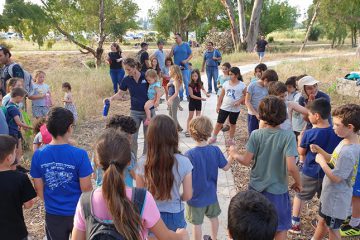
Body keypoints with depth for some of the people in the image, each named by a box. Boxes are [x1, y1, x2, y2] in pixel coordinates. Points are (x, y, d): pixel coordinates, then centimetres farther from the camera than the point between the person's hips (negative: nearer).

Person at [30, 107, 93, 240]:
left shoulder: (38, 155, -12)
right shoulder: (79, 154, -22)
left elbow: (39, 188, -2)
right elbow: (86, 188, -15)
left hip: (53, 214, 3)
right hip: (78, 212, -2)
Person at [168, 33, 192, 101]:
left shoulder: (186, 45, 1)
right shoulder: (174, 46, 8)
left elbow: (191, 55, 1)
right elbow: (170, 56, 4)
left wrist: (186, 60, -15)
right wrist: (172, 49, -11)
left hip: (185, 67, -3)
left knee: (186, 82, -2)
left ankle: (188, 96, 8)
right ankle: (181, 96, 16)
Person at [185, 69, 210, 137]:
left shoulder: (200, 83, -3)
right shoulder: (191, 85, -17)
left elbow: (203, 89, 19)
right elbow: (191, 95, -18)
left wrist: (206, 94, -1)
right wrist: (201, 98, -20)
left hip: (199, 102, 4)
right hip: (192, 102, -4)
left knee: (198, 116, 10)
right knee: (190, 116, -1)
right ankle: (187, 130, 3)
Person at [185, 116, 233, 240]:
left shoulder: (190, 154, -27)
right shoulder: (215, 150, -16)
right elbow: (226, 167, -3)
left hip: (196, 197, -5)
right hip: (211, 194, 5)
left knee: (197, 224, 14)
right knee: (214, 217, 28)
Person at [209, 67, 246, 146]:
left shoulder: (242, 85, -9)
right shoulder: (226, 83, -1)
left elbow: (245, 96, -2)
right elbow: (221, 95, 5)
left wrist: (239, 101, -18)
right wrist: (218, 105, 5)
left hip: (235, 109, -2)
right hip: (224, 107, 2)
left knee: (232, 124, 14)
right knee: (219, 123, 5)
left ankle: (231, 139, 30)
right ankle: (213, 137, 20)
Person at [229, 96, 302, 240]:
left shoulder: (256, 134, -14)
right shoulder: (288, 136, -21)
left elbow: (246, 161, -10)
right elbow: (291, 167, -24)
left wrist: (234, 155, 10)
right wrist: (298, 183, -5)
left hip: (256, 188, 2)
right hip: (277, 190, -2)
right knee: (281, 228, 20)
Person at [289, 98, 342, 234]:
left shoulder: (309, 134, -22)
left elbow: (301, 152, -9)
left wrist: (300, 139, 4)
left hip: (310, 172, -3)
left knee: (300, 196, 16)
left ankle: (295, 224, 26)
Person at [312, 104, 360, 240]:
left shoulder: (348, 152, -32)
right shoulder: (346, 142, -3)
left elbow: (336, 177, -27)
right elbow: (334, 160, 9)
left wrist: (321, 161, -17)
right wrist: (319, 150, -3)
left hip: (336, 198, -9)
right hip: (330, 193, 9)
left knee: (332, 228, 13)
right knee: (322, 221, 27)